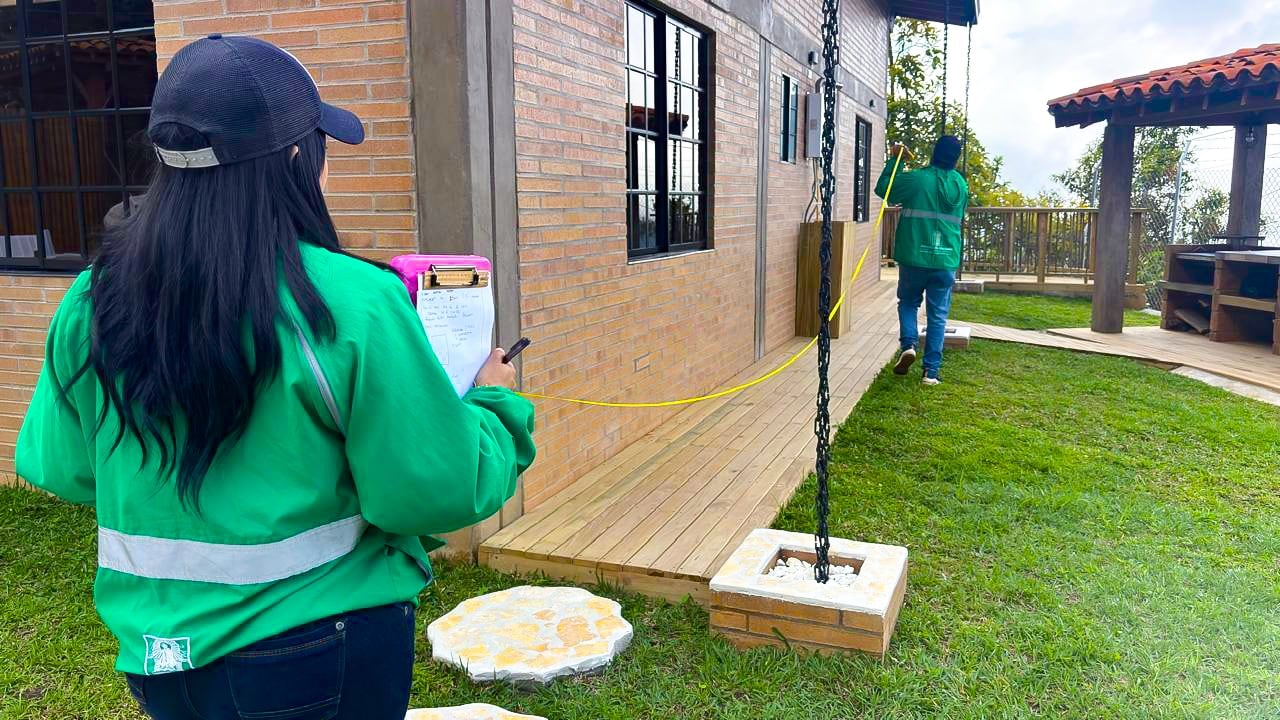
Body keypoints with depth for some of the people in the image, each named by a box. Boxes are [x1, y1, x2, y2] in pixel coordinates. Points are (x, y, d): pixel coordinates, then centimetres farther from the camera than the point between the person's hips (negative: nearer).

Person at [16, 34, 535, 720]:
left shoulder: (93, 304, -8)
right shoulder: (351, 303, -24)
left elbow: (57, 467, 5)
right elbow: (437, 494, -20)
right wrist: (496, 406, -2)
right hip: (324, 661, -4)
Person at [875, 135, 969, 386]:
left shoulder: (916, 179, -8)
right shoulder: (961, 185, 5)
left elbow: (882, 188, 7)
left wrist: (894, 159, 15)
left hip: (914, 258, -2)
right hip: (946, 261, 2)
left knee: (908, 302, 20)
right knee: (938, 315, 7)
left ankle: (908, 344, -3)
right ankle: (931, 371, 4)